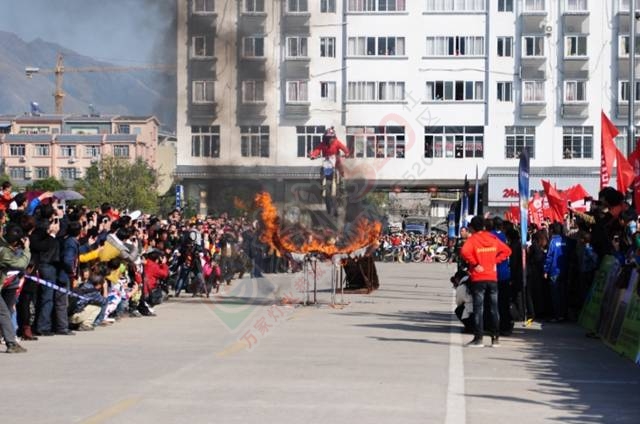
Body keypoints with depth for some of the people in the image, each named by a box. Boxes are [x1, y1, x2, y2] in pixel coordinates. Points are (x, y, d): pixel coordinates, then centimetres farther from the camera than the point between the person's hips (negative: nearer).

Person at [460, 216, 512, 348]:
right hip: (492, 277, 4)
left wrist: (474, 264, -15)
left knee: (478, 309, 0)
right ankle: (496, 338, 10)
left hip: (478, 278, -4)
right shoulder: (493, 238, 7)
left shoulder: (472, 239, -8)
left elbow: (465, 252, -26)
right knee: (494, 308, 9)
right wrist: (495, 260, 9)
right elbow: (507, 250, 13)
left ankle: (478, 338, -2)